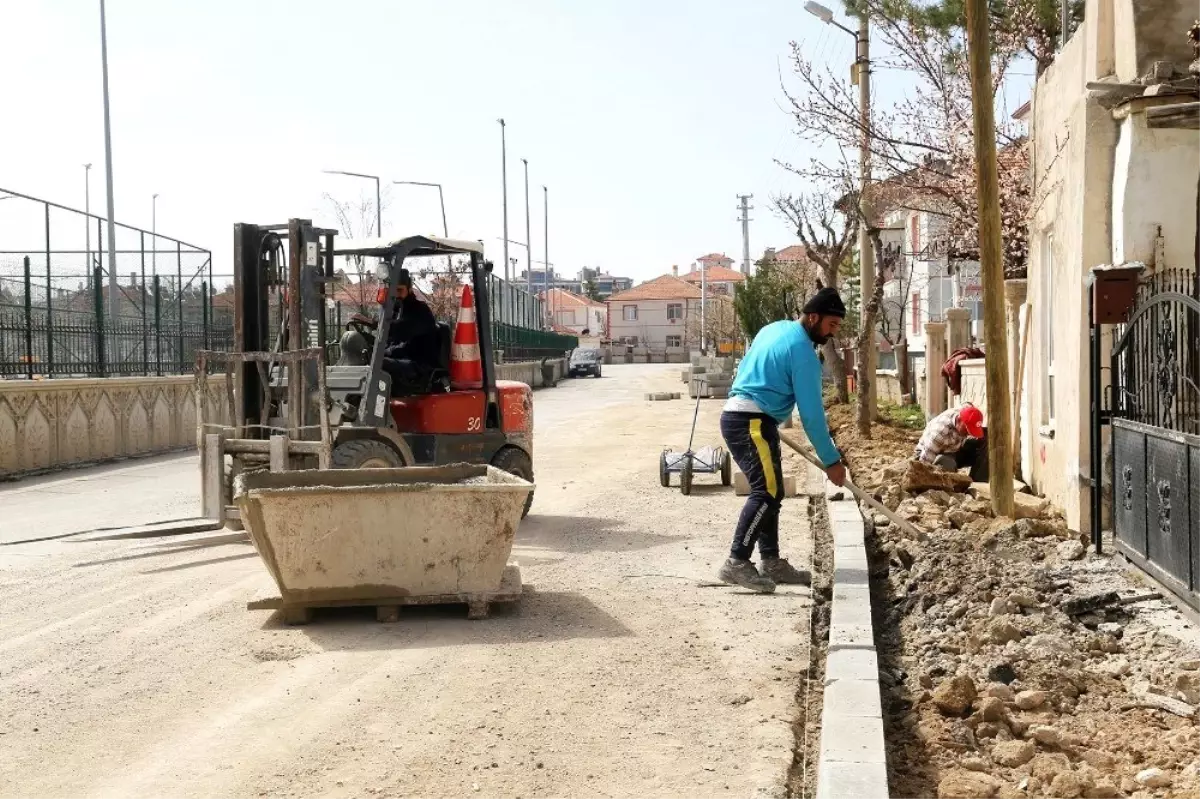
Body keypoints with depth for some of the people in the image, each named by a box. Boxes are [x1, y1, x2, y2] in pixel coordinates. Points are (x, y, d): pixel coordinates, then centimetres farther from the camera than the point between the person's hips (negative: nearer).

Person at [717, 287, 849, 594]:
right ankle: (736, 563, -23)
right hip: (752, 422, -10)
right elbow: (811, 412, -13)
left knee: (769, 491, 12)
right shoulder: (803, 351, -12)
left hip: (736, 416, 10)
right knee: (767, 491, -16)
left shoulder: (774, 329, 16)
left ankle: (771, 562, 14)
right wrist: (831, 460, -7)